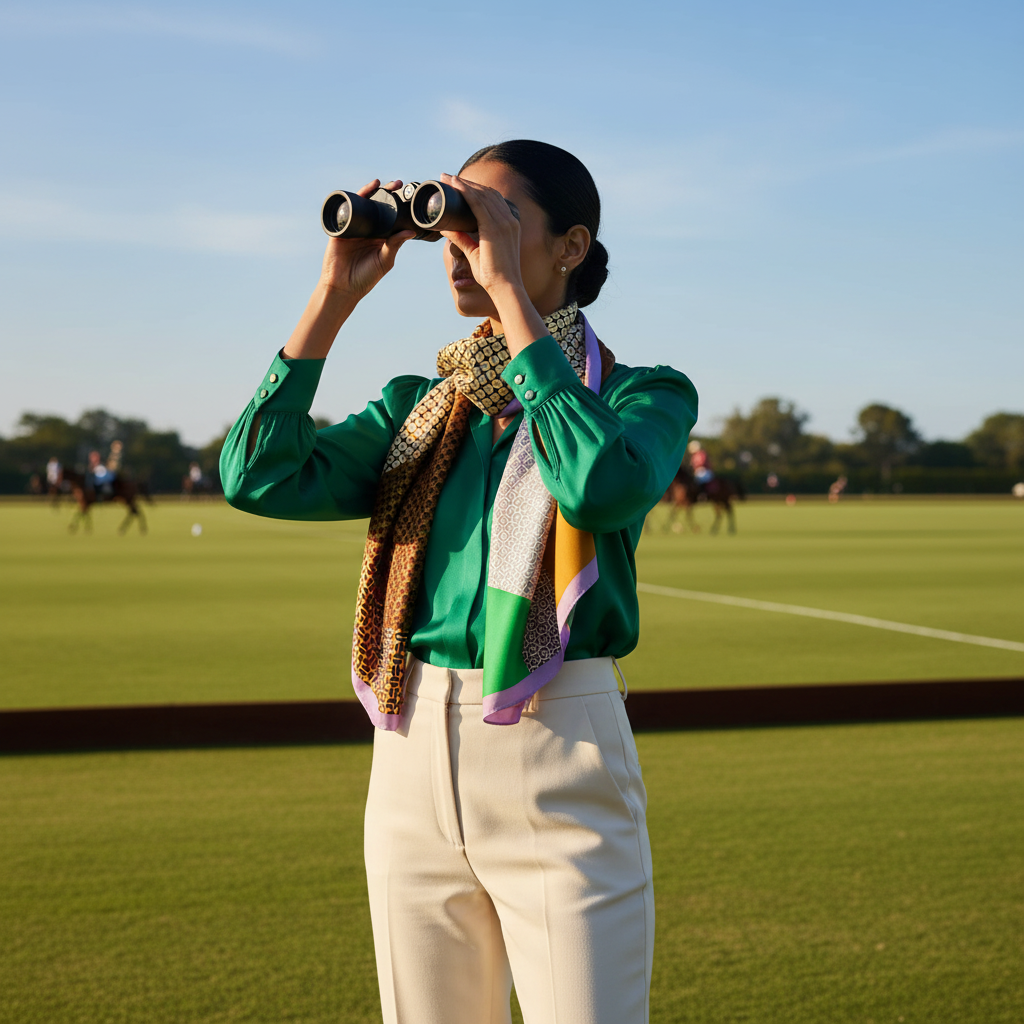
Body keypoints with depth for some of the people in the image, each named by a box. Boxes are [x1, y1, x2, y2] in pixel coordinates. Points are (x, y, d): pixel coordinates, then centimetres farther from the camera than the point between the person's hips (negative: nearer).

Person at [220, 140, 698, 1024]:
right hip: (414, 760, 5)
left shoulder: (644, 394, 1)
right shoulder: (419, 407, 13)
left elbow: (601, 486, -23)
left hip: (559, 765, -4)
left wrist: (510, 291, -18)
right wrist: (337, 294, -2)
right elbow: (260, 477, -2)